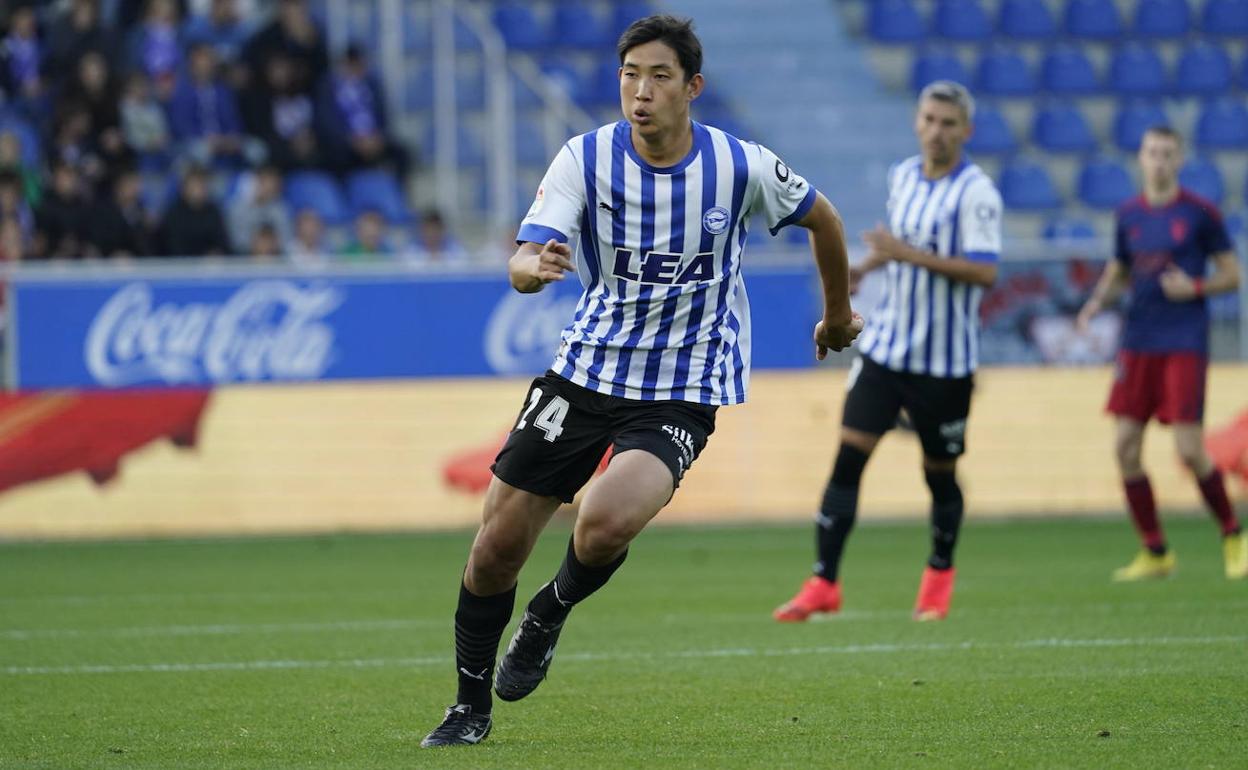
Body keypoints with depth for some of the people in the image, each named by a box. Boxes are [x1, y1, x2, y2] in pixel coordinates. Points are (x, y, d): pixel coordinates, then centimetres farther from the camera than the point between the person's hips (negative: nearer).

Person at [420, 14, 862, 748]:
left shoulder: (741, 166, -11)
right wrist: (535, 266, -46)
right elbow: (524, 263, -21)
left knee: (605, 525, -29)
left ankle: (554, 610, 6)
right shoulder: (586, 158, -10)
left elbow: (822, 217, 9)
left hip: (682, 393, -2)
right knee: (497, 546, 1)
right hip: (587, 368, 2)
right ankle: (472, 706, 24)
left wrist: (838, 313, 22)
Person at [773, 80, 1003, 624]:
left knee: (940, 473, 8)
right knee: (848, 456, -7)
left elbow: (984, 272, -23)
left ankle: (939, 575, 33)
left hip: (945, 360, -5)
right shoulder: (902, 176, 7)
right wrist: (865, 267, 9)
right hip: (885, 348, 5)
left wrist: (910, 254, -26)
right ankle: (824, 584, -5)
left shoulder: (976, 192, -13)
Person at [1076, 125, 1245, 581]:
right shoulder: (1129, 215, 10)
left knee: (1190, 451, -10)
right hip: (1138, 345, 5)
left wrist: (1195, 287, -16)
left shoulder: (1200, 214, -2)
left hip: (1185, 345, -5)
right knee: (1125, 448, -3)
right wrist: (1097, 301, 1)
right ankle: (1155, 552, 9)